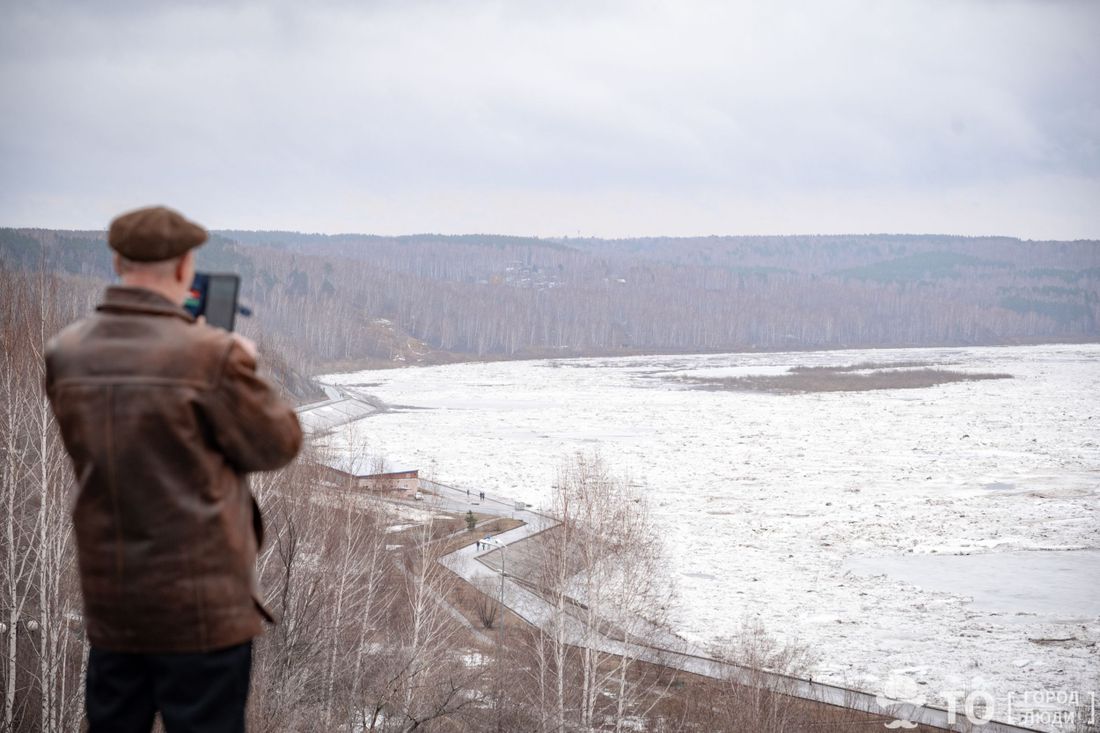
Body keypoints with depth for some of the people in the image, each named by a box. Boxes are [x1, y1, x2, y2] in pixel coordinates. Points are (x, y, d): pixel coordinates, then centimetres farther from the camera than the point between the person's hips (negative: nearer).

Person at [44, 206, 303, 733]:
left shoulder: (65, 353, -2)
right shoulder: (211, 354, -18)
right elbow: (278, 444, -8)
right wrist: (244, 369, 8)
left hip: (107, 602, 5)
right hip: (201, 605, -5)